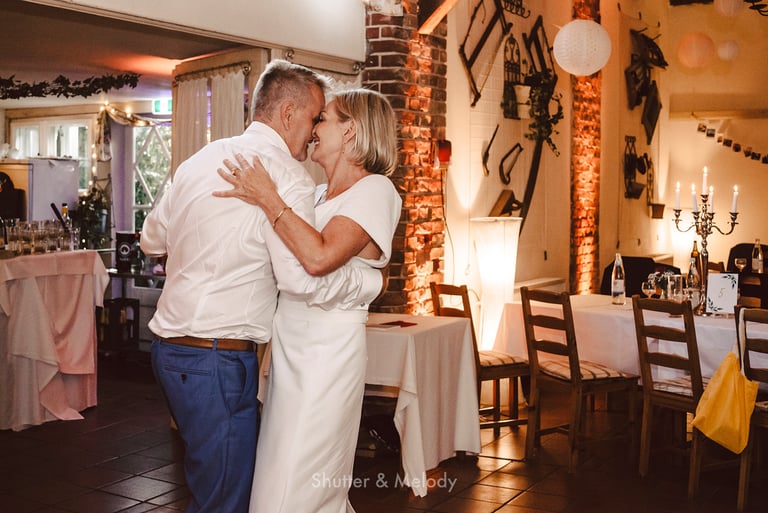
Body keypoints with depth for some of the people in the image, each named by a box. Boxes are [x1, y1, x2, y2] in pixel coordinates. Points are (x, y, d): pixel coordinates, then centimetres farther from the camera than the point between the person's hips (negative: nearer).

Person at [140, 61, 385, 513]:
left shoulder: (203, 158, 13)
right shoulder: (287, 175, -13)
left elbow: (152, 239, 22)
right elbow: (304, 277, -22)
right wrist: (373, 281, -6)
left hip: (171, 347, 9)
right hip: (218, 358, -9)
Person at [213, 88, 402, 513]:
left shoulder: (374, 190, -9)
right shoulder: (318, 196, 17)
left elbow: (318, 257, -24)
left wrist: (268, 199, -18)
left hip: (325, 354, -8)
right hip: (291, 351, 8)